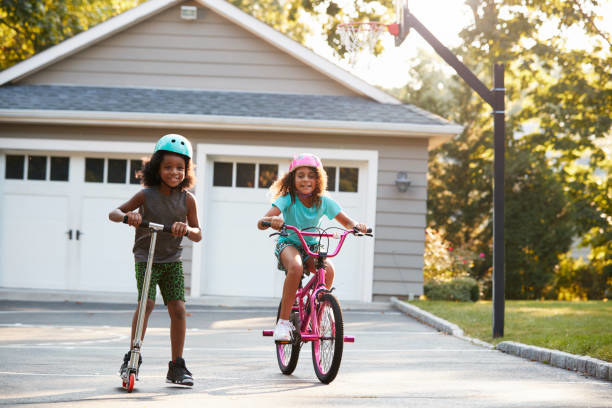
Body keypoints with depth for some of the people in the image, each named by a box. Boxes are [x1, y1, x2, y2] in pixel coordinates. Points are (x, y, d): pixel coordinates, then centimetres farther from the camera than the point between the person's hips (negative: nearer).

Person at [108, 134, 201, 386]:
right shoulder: (146, 195, -9)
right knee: (146, 303, -20)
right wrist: (127, 216, -31)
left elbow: (198, 235, -3)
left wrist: (187, 229, -26)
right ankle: (132, 357, -8)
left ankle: (177, 367, 4)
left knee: (178, 308, -7)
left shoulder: (187, 199, -4)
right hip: (146, 258, -2)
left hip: (172, 261, 2)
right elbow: (113, 213, -8)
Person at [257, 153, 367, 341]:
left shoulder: (324, 201, -10)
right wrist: (272, 220, -54)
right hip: (288, 244, -3)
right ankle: (283, 321, -27)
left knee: (328, 270, -29)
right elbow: (261, 223, -30)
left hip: (312, 246, 3)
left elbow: (347, 222, -5)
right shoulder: (287, 199, -18)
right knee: (296, 267, -38)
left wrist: (357, 226, -30)